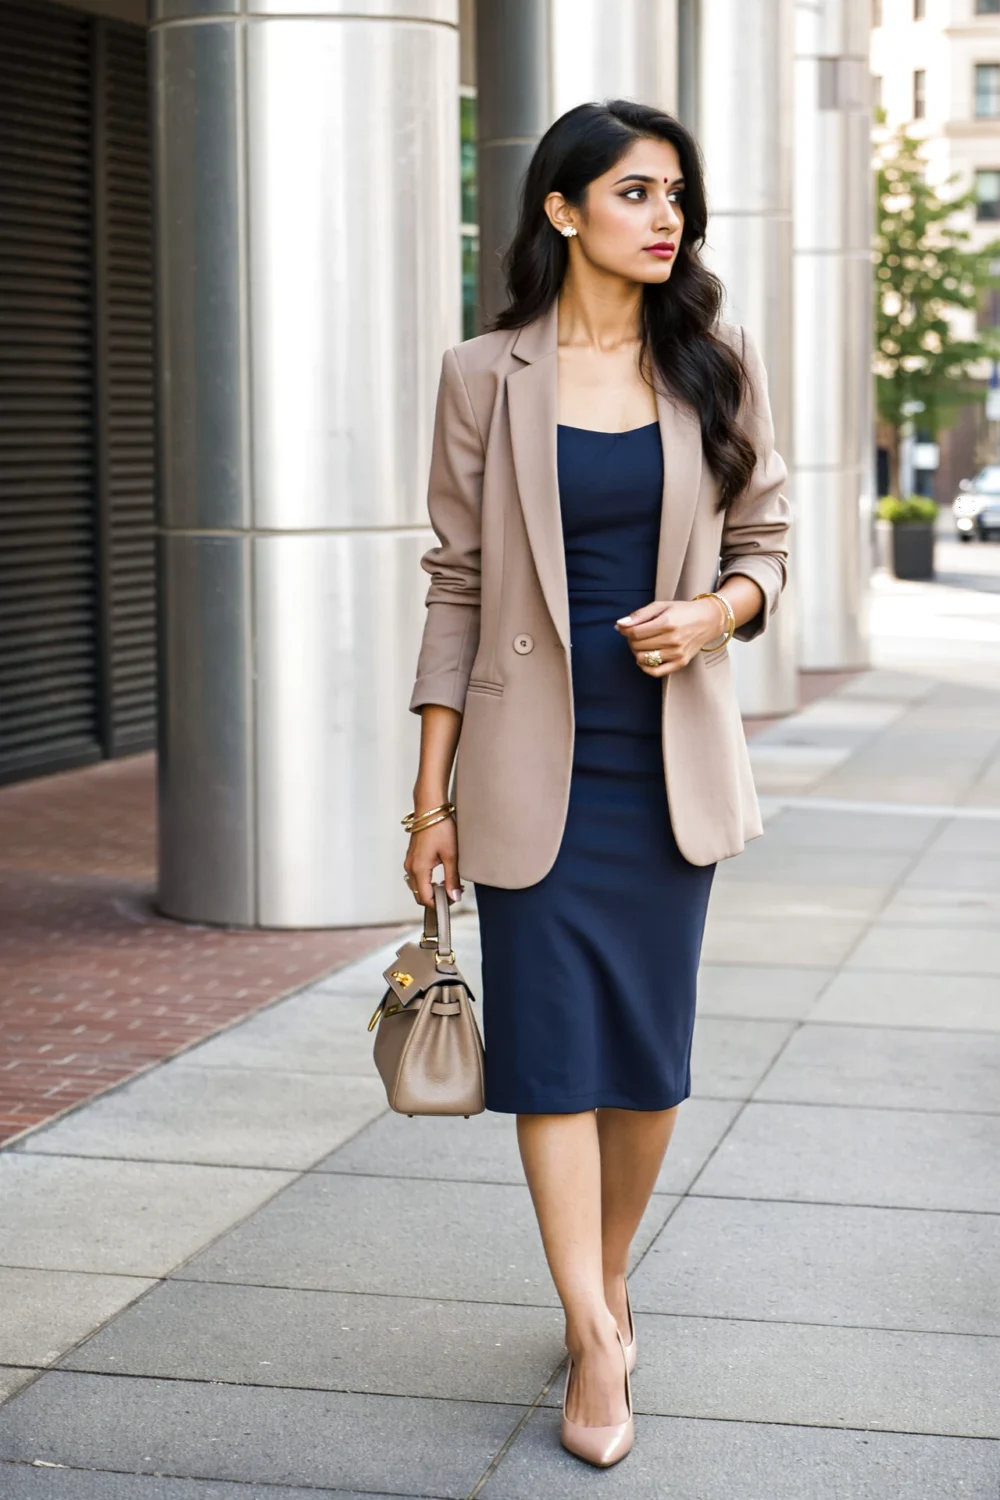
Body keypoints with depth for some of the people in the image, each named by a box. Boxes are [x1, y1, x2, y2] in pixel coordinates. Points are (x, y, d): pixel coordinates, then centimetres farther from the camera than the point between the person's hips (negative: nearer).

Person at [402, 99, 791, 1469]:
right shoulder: (486, 378, -1)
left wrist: (709, 612, -14)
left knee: (652, 1047, 7)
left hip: (672, 761, 2)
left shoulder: (718, 366, 4)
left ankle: (609, 1277, 27)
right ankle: (596, 1339, -2)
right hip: (536, 758, -2)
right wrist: (432, 797, -2)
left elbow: (767, 547, 10)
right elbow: (457, 585, 0)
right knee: (552, 1043, -5)